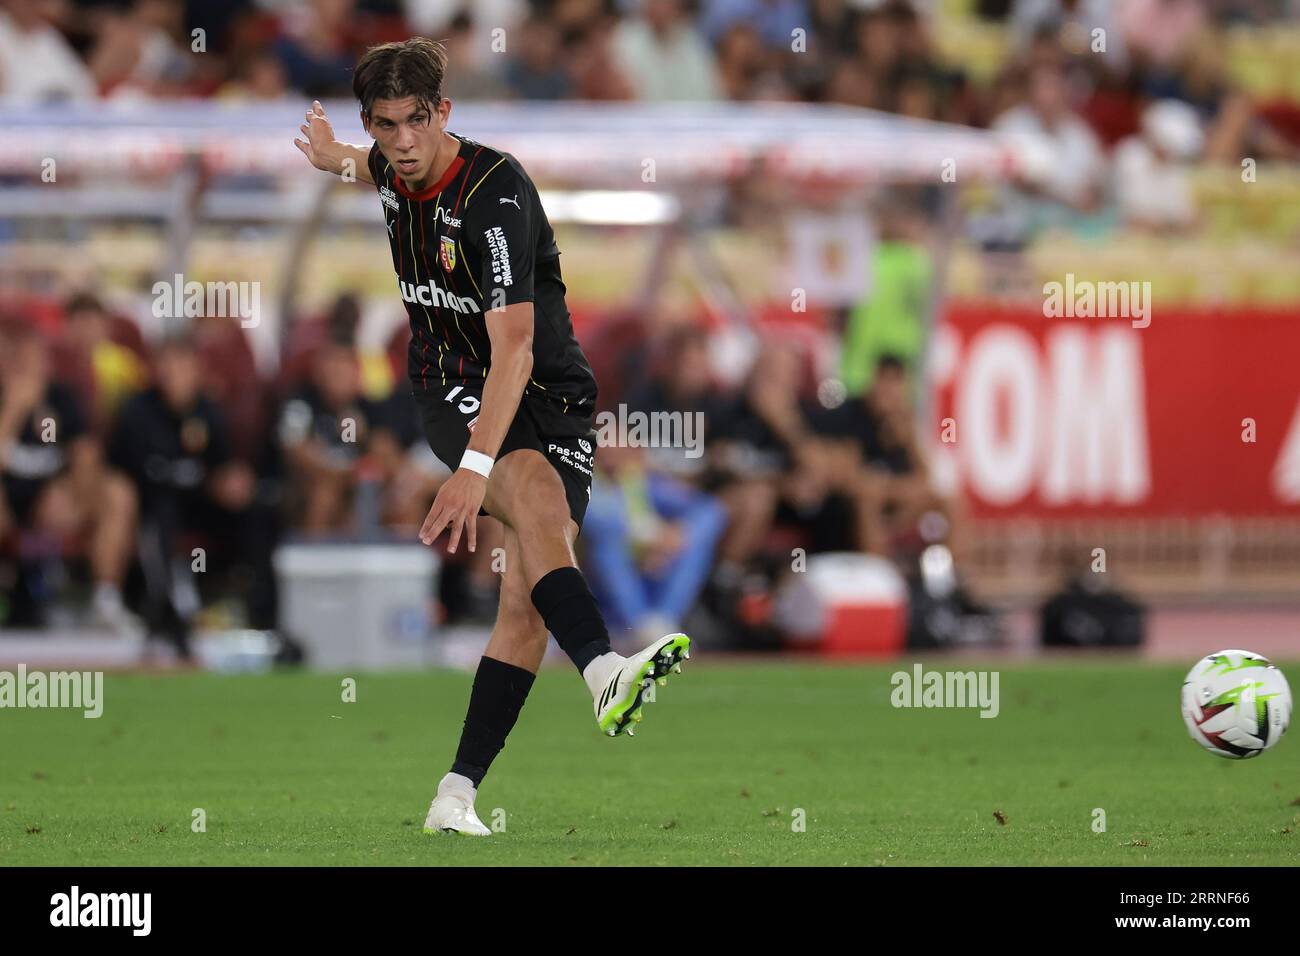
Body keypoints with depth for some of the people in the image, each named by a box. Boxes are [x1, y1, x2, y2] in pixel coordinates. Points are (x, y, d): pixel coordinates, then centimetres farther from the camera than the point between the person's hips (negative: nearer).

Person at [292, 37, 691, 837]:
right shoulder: (393, 171, -1)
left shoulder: (497, 193, -23)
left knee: (529, 600, -14)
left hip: (549, 397, -3)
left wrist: (474, 469, -39)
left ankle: (457, 796, -5)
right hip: (451, 387, 3)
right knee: (537, 496, -31)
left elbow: (515, 348, -30)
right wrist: (334, 156, 54)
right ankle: (605, 674, -55)